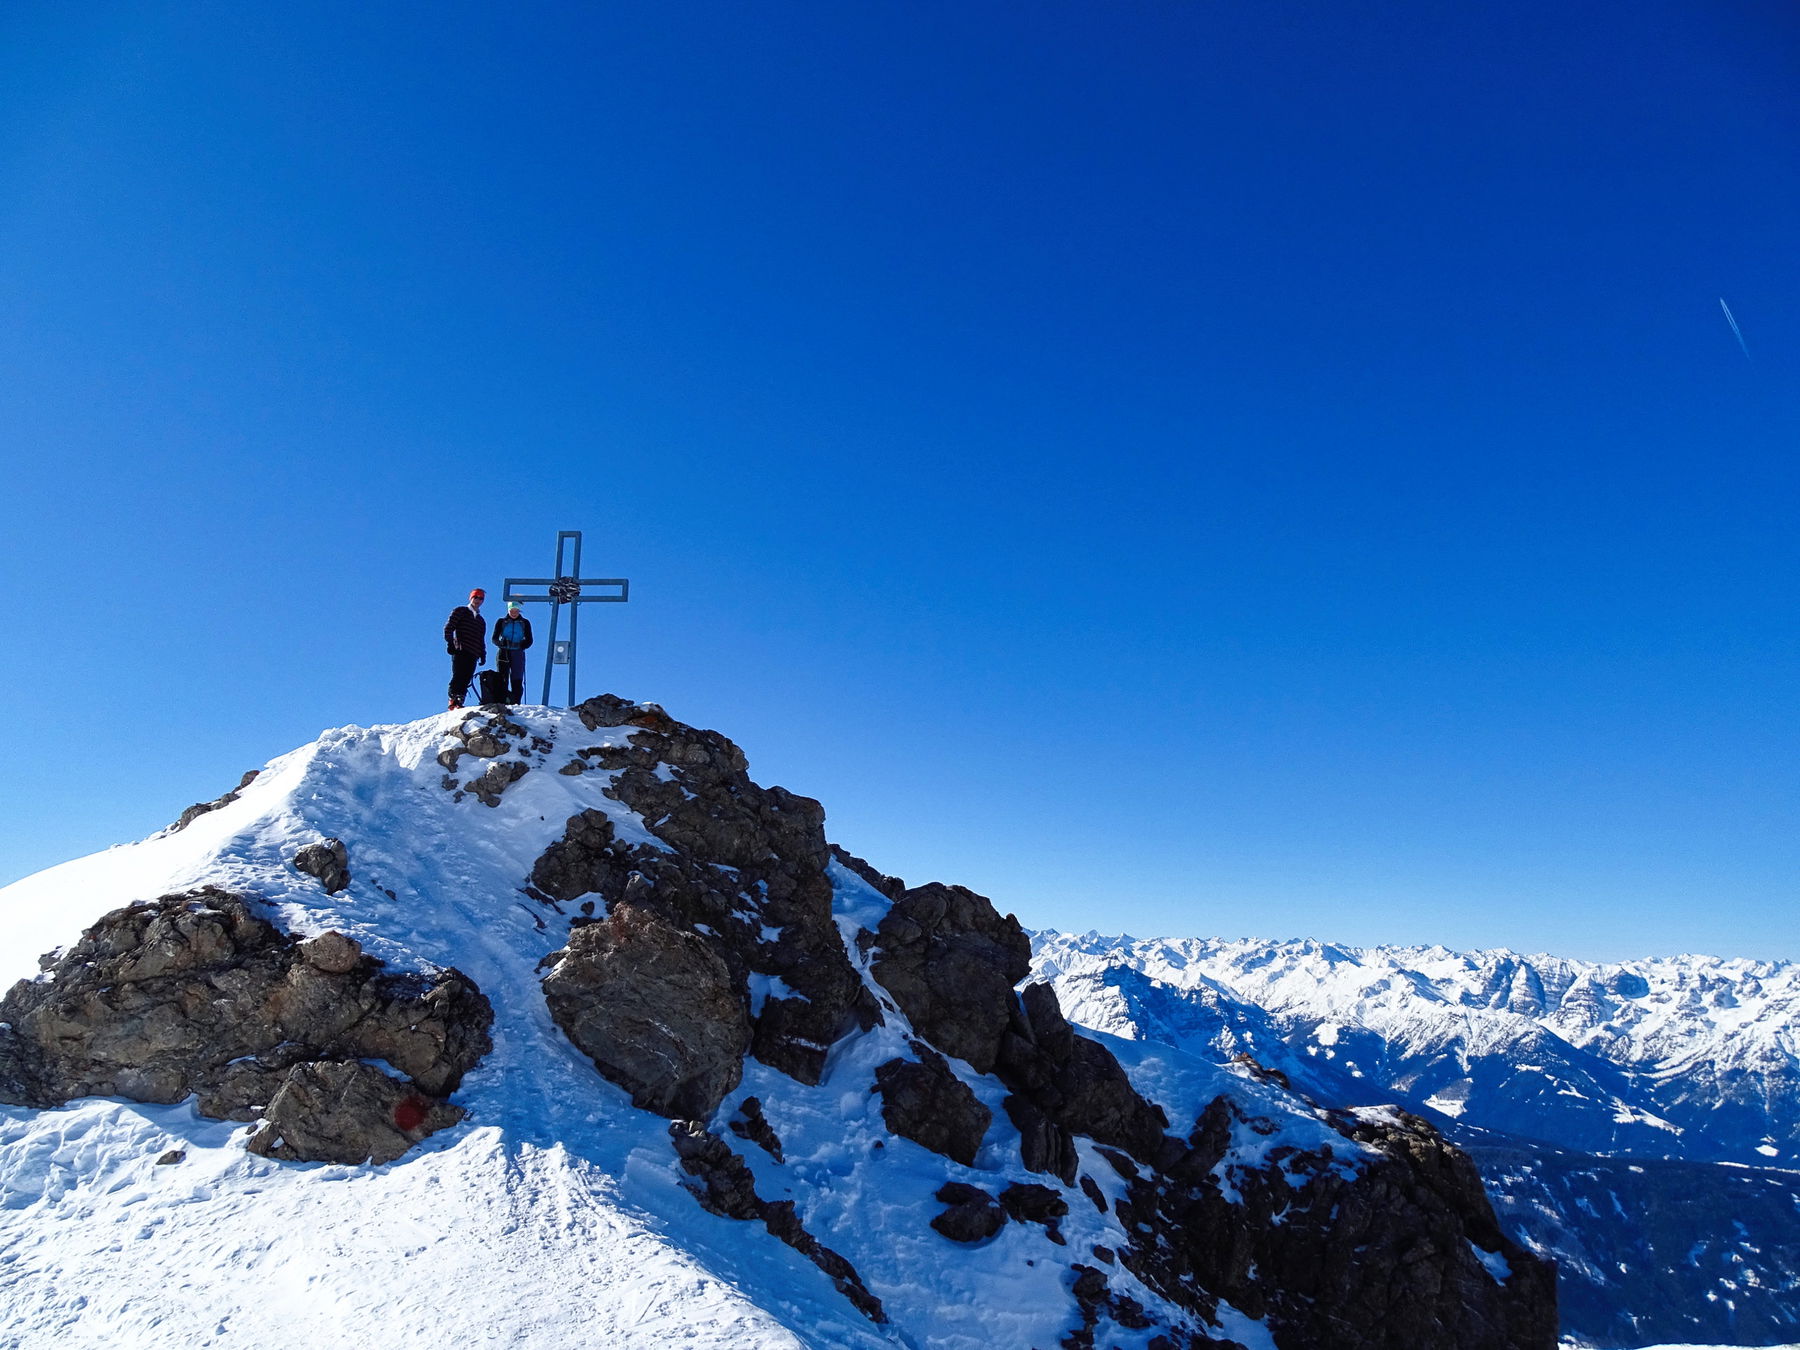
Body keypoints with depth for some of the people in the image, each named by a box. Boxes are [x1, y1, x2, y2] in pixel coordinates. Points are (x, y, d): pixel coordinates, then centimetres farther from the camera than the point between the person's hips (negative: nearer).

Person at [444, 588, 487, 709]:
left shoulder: (480, 620, 27)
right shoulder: (460, 611, 9)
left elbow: (481, 640, 27)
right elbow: (448, 628, 0)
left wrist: (483, 655, 16)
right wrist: (450, 643, -12)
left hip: (473, 654, 5)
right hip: (460, 651, -5)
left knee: (466, 680, -3)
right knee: (458, 676, -13)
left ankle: (460, 702, -5)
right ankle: (453, 701, -14)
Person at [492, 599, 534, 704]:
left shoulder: (525, 623, 12)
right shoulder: (501, 622, 11)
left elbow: (529, 640, 7)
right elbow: (494, 638, 6)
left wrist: (521, 646, -13)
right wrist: (501, 643, -16)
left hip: (518, 654, 0)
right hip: (503, 653, 0)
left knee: (517, 682, -6)